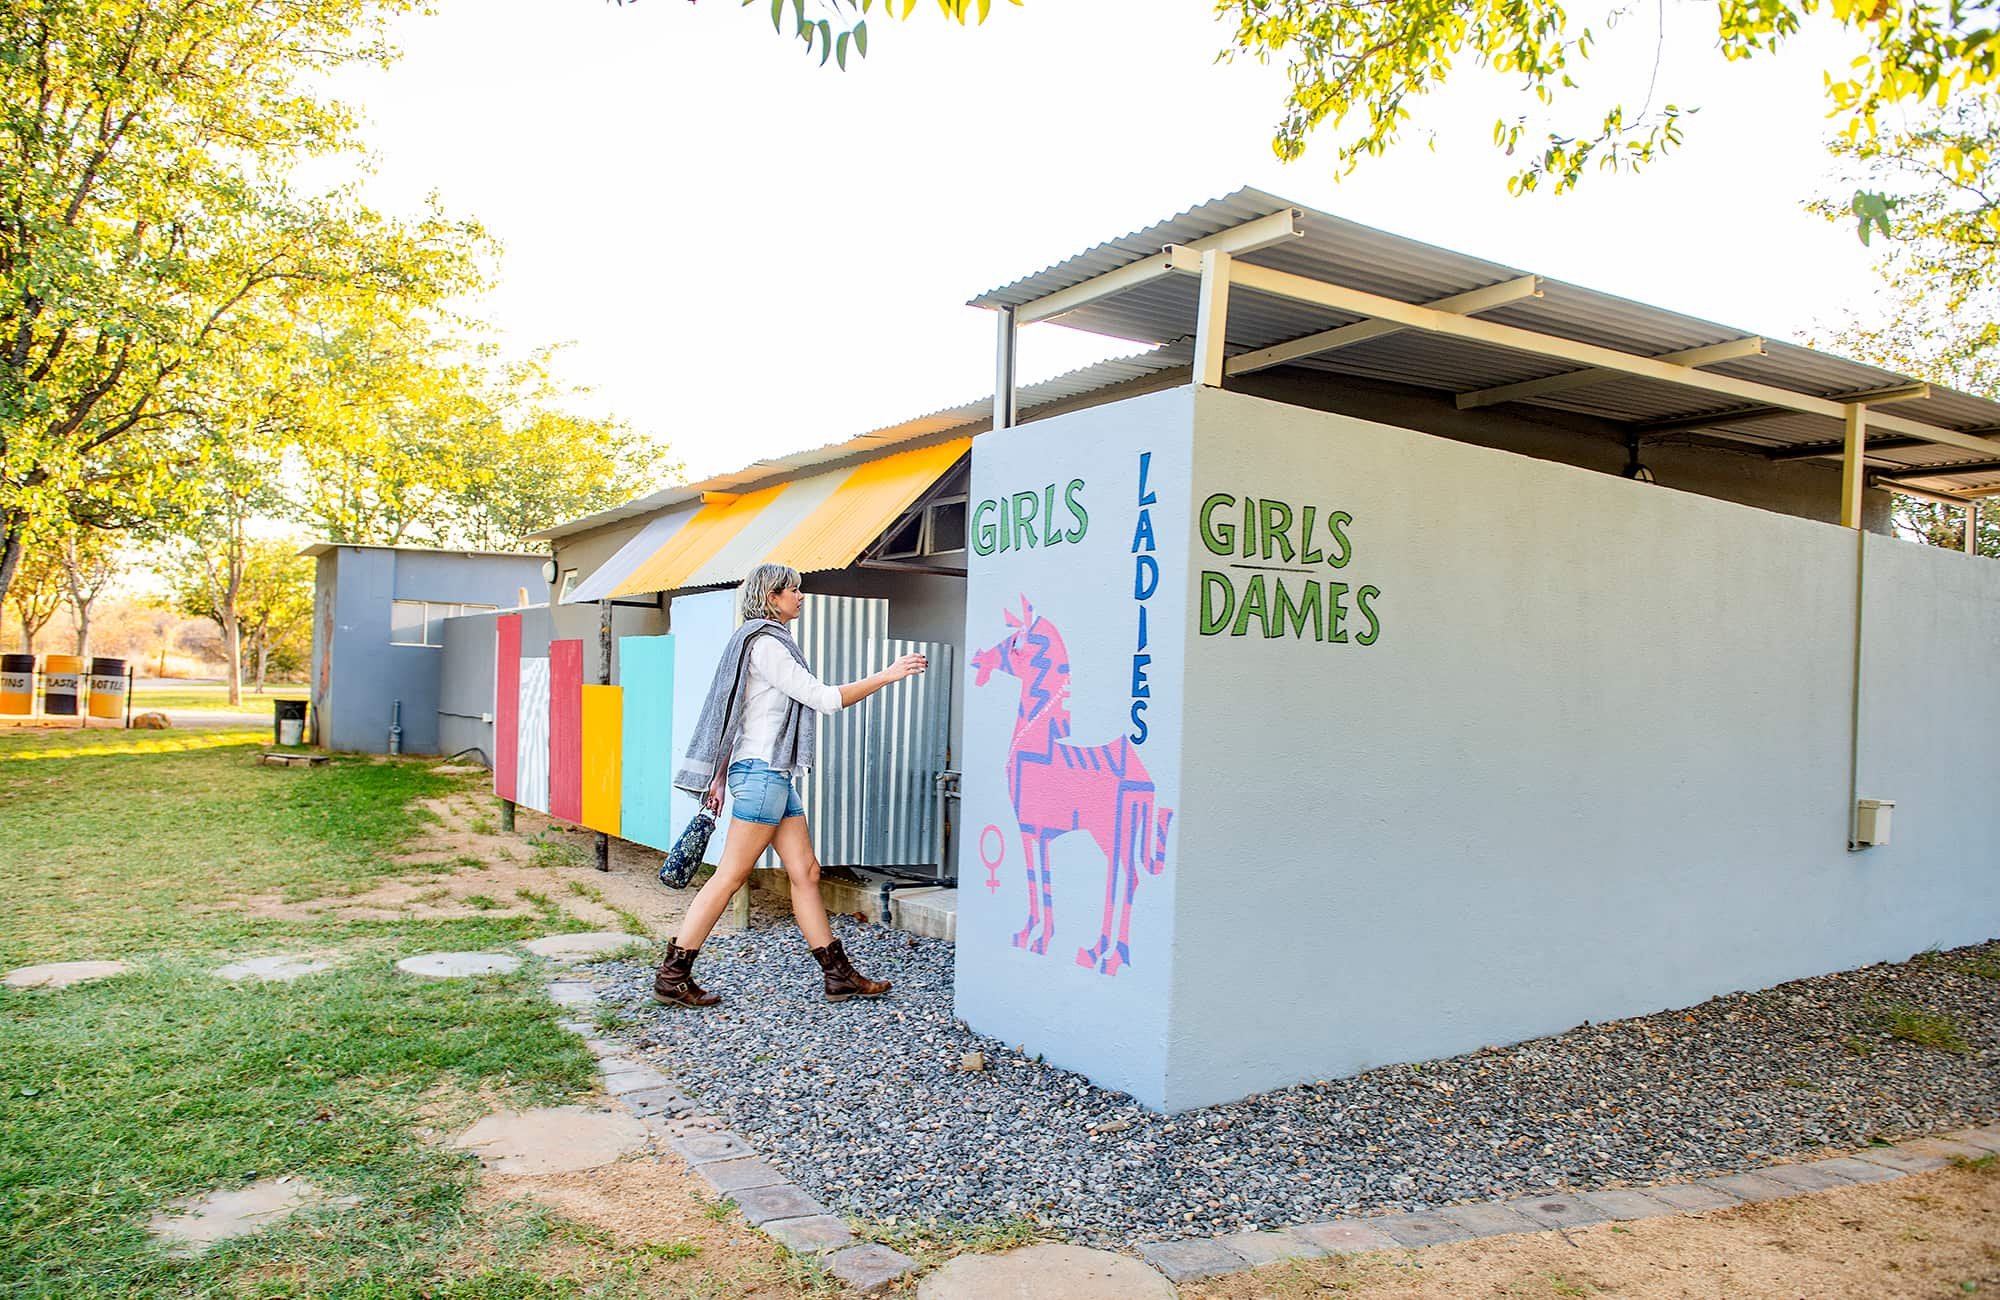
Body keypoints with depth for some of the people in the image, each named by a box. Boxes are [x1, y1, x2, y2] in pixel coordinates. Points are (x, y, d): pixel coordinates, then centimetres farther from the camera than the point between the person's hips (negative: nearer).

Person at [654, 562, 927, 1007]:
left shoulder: (768, 642, 19)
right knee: (730, 877, -6)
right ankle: (672, 976, 1)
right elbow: (824, 698, -15)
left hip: (774, 774, 10)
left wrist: (720, 777, 20)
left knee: (806, 872, 8)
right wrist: (886, 675, -11)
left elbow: (732, 717, 19)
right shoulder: (765, 643, -12)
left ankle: (839, 975, 11)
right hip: (761, 771, -10)